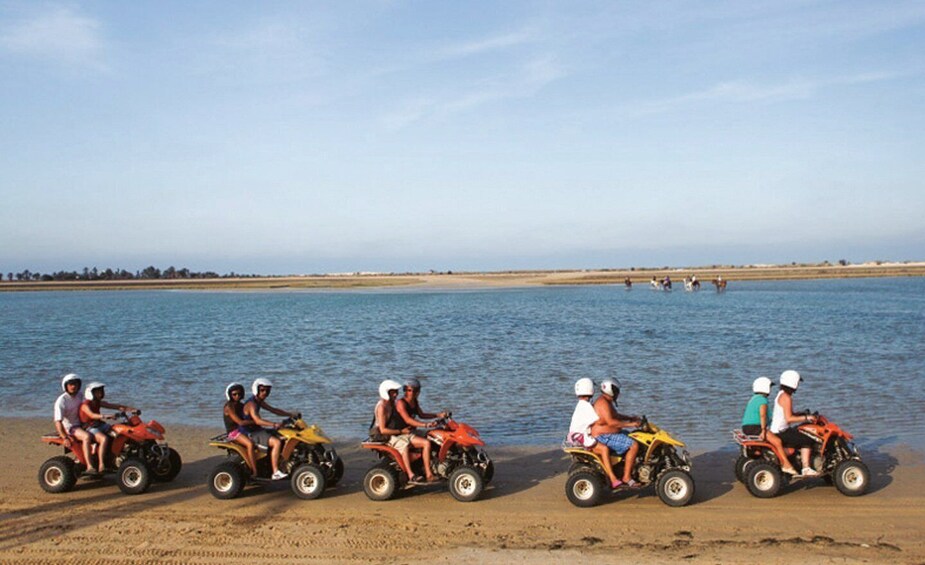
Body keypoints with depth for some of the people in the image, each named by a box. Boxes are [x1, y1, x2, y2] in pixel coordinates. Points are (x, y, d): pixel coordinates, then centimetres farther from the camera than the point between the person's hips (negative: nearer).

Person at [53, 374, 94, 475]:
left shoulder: (79, 395, 5)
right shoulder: (61, 401, -17)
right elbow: (58, 421, -23)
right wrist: (65, 438, -32)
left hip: (80, 424, 8)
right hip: (68, 427, -8)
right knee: (87, 437, -34)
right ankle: (89, 467, -40)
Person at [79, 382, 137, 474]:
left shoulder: (98, 403, 11)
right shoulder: (85, 405, -13)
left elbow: (113, 406, 6)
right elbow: (92, 415, -33)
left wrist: (131, 409, -6)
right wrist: (104, 417, -52)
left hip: (100, 425, 8)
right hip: (90, 428, -8)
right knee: (104, 439, -34)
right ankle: (101, 465, -32)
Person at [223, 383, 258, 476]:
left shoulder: (241, 405, 13)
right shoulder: (229, 407, -13)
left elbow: (247, 418, 18)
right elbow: (240, 422, -21)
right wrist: (255, 421, -21)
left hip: (243, 430, 9)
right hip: (234, 432, -9)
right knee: (250, 444, -32)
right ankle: (255, 472, -32)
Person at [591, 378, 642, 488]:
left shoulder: (607, 401, 15)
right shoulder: (603, 403, -19)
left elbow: (615, 415, 28)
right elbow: (611, 422, -29)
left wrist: (630, 418, 14)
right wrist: (629, 424, -25)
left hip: (608, 434, 11)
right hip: (604, 437, -11)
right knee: (634, 445, -20)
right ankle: (626, 477, -16)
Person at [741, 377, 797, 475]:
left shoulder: (753, 398, 20)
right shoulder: (763, 400, -10)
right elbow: (762, 415, -22)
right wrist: (763, 430, -27)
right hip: (754, 427, -11)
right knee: (777, 441, -20)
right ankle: (786, 465, -20)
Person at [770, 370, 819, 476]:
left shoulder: (782, 394, 13)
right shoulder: (786, 398, -18)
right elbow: (788, 418, -25)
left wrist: (804, 415, 12)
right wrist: (806, 418, -19)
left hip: (777, 429, 11)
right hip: (780, 432, -11)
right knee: (806, 440, -14)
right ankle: (806, 469, -14)